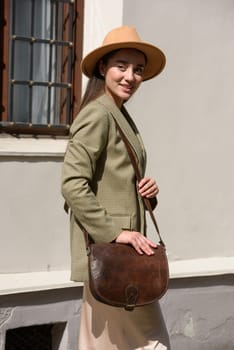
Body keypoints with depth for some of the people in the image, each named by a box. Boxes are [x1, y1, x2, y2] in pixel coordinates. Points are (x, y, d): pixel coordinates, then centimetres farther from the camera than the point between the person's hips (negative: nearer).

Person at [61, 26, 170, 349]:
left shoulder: (122, 117, 15)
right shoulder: (97, 113, -14)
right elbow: (72, 184, -23)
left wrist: (147, 190, 3)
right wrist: (114, 233, -23)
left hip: (121, 250, 9)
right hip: (107, 250, -9)